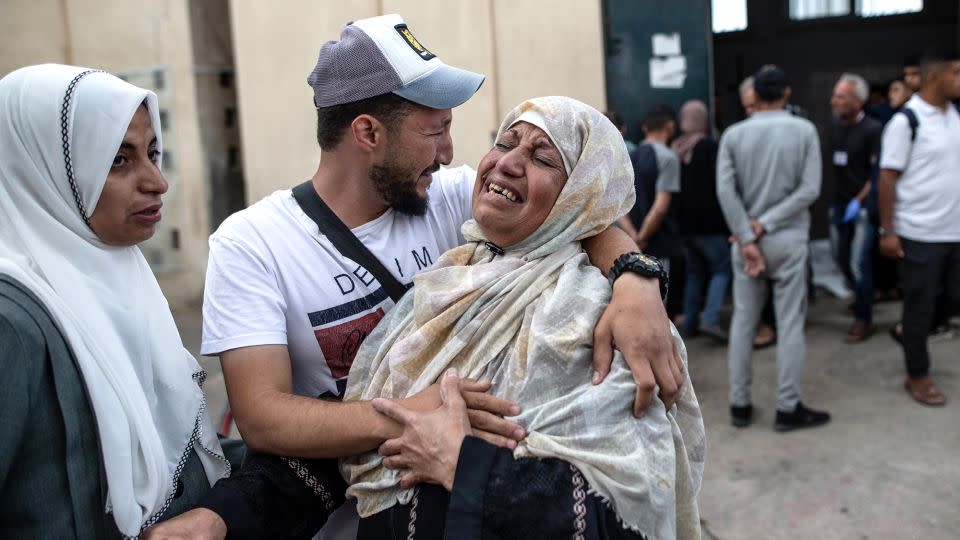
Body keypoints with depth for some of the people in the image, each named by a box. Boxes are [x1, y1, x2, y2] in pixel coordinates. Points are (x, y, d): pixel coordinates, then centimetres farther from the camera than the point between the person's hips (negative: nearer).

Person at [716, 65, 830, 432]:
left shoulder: (733, 134, 0)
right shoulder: (804, 130, -2)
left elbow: (725, 190, -9)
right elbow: (810, 189, -10)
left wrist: (747, 238, -9)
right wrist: (765, 224, -10)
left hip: (746, 238, 2)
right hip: (788, 239, -2)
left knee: (743, 322, 9)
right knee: (790, 323, 4)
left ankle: (739, 405, 15)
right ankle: (788, 408, 10)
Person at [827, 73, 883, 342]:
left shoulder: (873, 129, -12)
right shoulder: (834, 126, 5)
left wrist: (859, 201, -17)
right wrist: (834, 200, 5)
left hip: (863, 205, -6)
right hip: (839, 203, 6)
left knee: (859, 262, -6)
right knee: (841, 257, 14)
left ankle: (864, 320, 7)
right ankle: (863, 295, 40)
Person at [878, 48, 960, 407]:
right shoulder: (906, 121, -12)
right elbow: (887, 178, -13)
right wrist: (887, 231, -15)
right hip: (919, 234, -6)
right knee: (919, 307, 4)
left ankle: (912, 331, 35)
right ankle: (917, 376, 19)